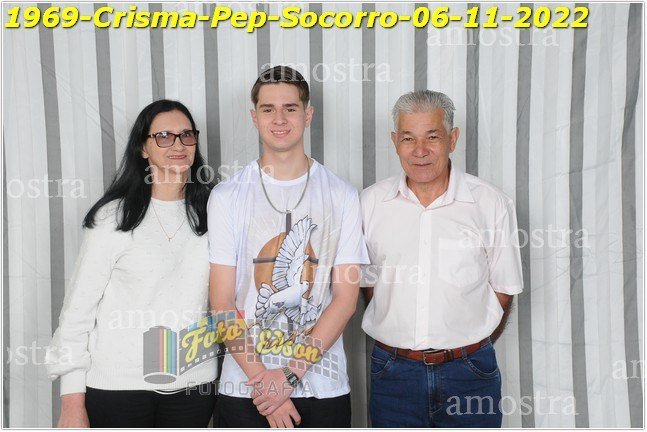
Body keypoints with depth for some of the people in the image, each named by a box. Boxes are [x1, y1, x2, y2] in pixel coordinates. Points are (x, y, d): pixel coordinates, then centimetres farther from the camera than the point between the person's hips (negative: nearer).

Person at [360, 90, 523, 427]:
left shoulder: (491, 204, -4)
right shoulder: (369, 203, 0)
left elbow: (503, 289, 3)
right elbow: (368, 283, 8)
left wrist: (471, 350, 6)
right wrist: (404, 343, 6)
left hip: (469, 372, -1)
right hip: (392, 370, 1)